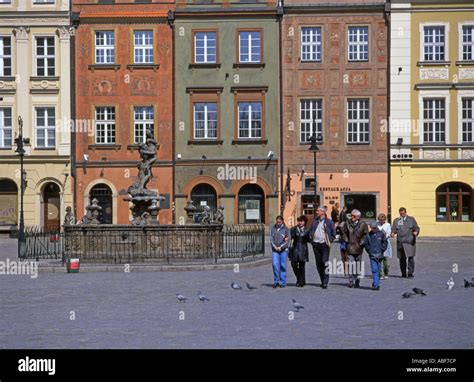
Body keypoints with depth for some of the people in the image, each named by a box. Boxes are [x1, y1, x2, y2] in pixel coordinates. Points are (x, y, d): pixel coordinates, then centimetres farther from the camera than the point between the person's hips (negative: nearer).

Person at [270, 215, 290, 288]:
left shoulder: (286, 229, 2)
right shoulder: (273, 229, 9)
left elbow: (287, 240, -1)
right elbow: (271, 239, 6)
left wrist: (280, 247, -10)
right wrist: (275, 247, -8)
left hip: (283, 250, -2)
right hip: (275, 250, 2)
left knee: (283, 266, 0)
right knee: (275, 264, -9)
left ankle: (282, 282, 7)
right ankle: (276, 281, 1)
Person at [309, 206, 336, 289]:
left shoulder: (329, 222, 0)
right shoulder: (314, 221, 13)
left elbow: (333, 233, 4)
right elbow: (311, 231, 21)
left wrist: (329, 241, -3)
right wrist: (311, 239, 7)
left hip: (324, 244, -5)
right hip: (316, 244, 5)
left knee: (325, 262, -12)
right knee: (318, 263, 6)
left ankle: (325, 282, -12)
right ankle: (322, 281, 15)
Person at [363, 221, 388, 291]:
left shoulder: (381, 234, 1)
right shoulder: (368, 235, 2)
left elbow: (385, 242, 7)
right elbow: (365, 243, 10)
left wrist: (382, 250, -1)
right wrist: (369, 251, 1)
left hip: (379, 255, 1)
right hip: (372, 255, -1)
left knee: (378, 270, 9)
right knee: (374, 269, -10)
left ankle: (375, 283, 22)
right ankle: (376, 284, -13)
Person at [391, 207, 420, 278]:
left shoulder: (411, 219, 12)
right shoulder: (396, 221, 16)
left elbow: (416, 228, 7)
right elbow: (394, 229, 9)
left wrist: (416, 232, -15)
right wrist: (393, 233, -13)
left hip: (410, 242, -2)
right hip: (400, 242, 2)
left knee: (410, 257, -10)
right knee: (402, 259, 4)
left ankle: (411, 273, -7)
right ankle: (403, 274, 14)